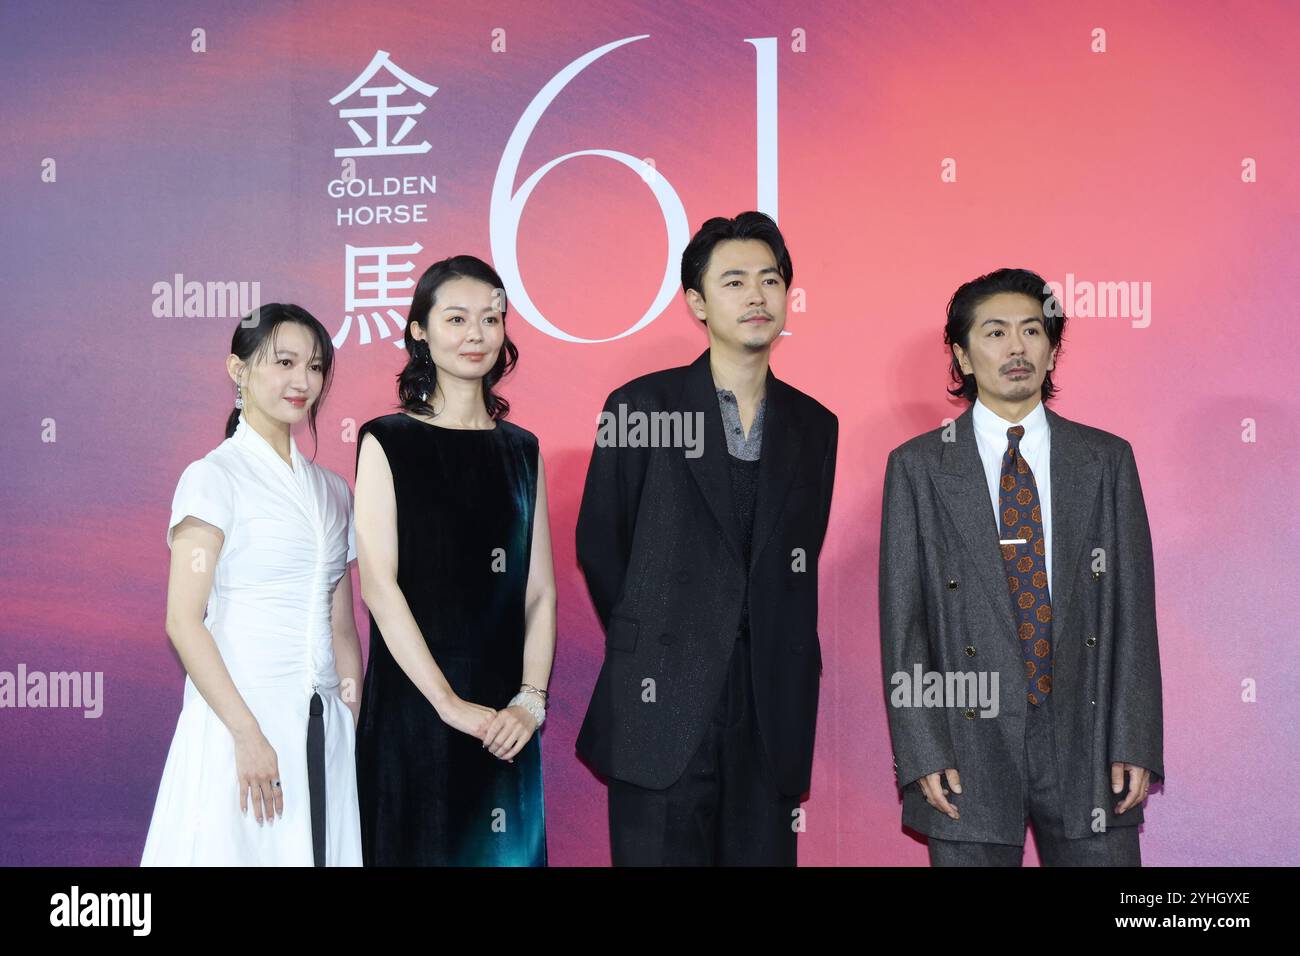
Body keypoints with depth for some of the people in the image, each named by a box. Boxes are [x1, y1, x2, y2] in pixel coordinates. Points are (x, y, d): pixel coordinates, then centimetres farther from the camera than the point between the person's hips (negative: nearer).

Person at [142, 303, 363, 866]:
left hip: (324, 728, 5)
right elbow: (183, 621, -11)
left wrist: (357, 731, 8)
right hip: (240, 719, -5)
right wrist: (248, 734, -17)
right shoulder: (214, 477, -4)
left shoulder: (332, 490, 13)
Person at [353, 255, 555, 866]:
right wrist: (448, 702, -16)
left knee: (503, 850, 10)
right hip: (412, 707, -4)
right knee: (420, 846, 3)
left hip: (503, 719, 4)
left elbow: (539, 590, 6)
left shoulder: (521, 449, 10)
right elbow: (378, 583, -10)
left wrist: (530, 699, -7)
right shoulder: (387, 443, -2)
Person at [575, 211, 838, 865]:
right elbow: (598, 546, 4)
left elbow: (801, 563, 15)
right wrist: (646, 650, 7)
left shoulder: (814, 426, 10)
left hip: (771, 719, 3)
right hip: (661, 717, -3)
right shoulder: (640, 407, -1)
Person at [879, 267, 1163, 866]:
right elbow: (902, 621, -1)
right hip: (969, 753, -1)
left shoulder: (1107, 460, 6)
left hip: (1086, 744, 2)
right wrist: (922, 754, -8)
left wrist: (1136, 744, -2)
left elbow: (1132, 609, 4)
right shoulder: (918, 467, 2)